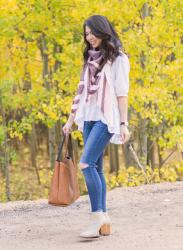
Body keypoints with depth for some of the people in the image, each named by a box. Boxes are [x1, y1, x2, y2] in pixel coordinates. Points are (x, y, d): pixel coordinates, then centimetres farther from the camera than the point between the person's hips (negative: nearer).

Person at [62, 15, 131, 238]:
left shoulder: (118, 58, -2)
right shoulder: (90, 58, 17)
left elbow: (122, 93, -7)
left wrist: (124, 123, -12)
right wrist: (70, 119, 18)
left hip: (106, 118, -7)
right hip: (88, 118, 7)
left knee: (86, 163, -19)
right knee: (96, 169, 4)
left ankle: (97, 216, -15)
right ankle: (103, 221, 6)